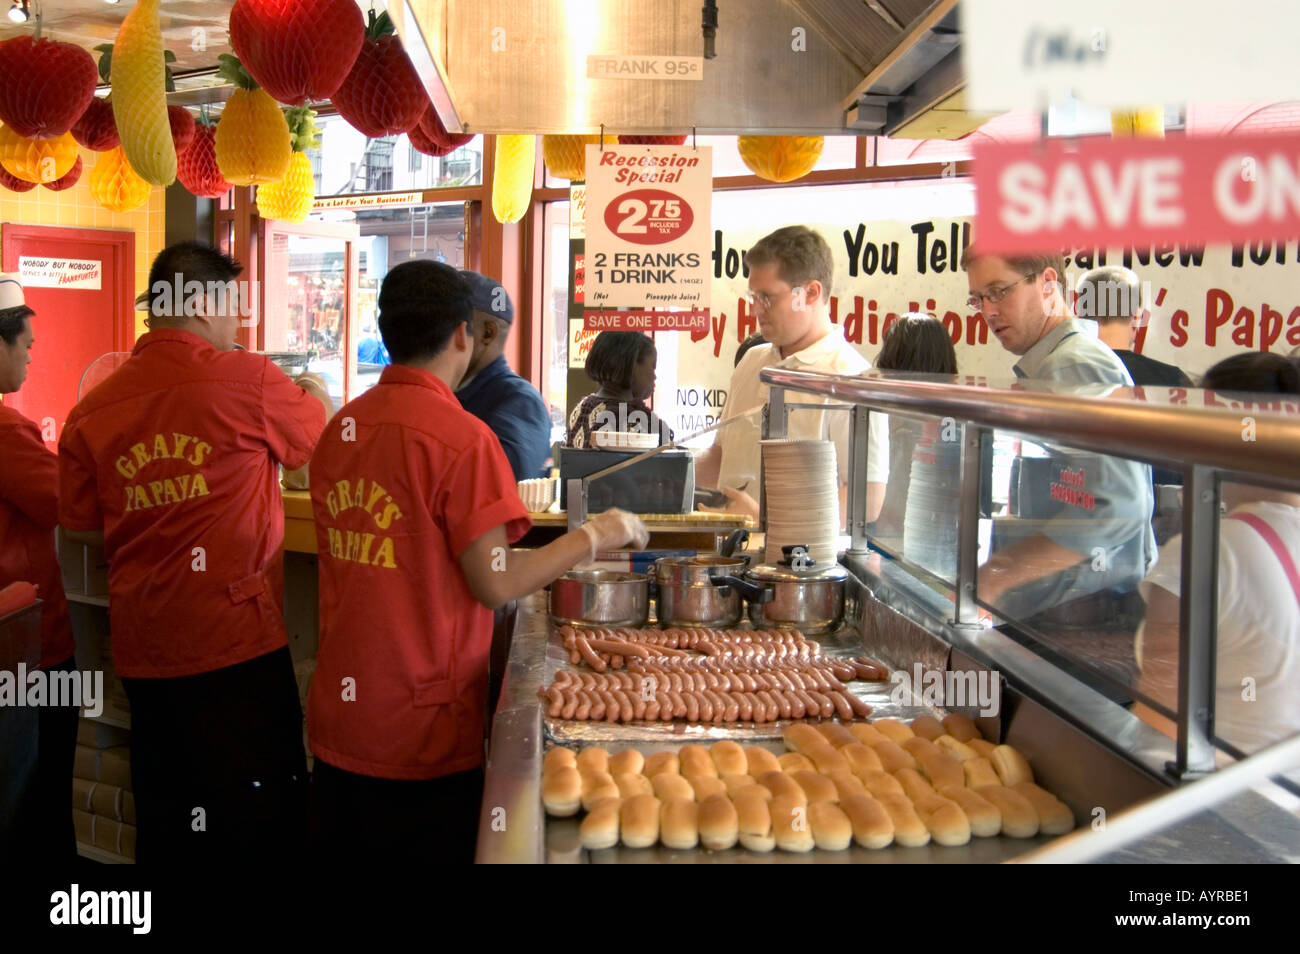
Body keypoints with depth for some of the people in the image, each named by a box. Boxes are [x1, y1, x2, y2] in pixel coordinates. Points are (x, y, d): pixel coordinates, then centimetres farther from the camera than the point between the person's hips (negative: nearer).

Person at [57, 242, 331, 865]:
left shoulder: (93, 408, 3)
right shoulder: (248, 380, -10)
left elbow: (81, 526, 13)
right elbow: (320, 437, 8)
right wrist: (316, 394, 30)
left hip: (140, 650, 6)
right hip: (234, 638, -5)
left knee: (166, 820, 18)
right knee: (261, 820, 6)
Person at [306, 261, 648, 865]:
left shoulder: (340, 427, 4)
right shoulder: (462, 437, -17)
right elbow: (495, 585, -16)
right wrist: (596, 536, -4)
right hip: (422, 736, -6)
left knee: (345, 848, 18)